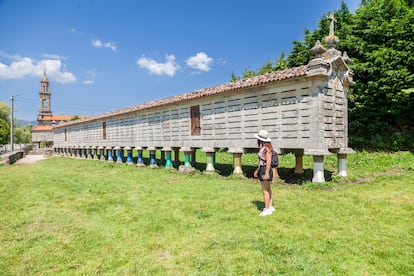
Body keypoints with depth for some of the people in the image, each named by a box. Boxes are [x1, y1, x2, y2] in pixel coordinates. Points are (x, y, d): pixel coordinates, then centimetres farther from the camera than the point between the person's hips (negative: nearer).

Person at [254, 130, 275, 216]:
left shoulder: (267, 148, -18)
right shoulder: (263, 147, 11)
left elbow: (269, 161, -23)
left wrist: (266, 173, -25)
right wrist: (257, 170, 21)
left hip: (266, 170, -10)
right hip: (262, 170, 10)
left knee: (265, 190, -5)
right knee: (268, 190, 15)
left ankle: (267, 209, 2)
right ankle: (270, 207, 24)